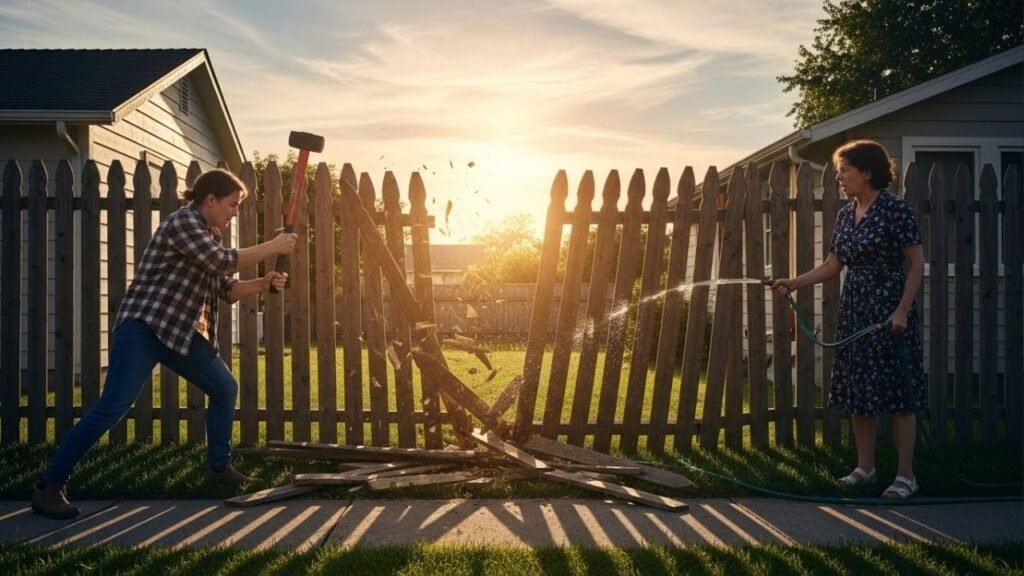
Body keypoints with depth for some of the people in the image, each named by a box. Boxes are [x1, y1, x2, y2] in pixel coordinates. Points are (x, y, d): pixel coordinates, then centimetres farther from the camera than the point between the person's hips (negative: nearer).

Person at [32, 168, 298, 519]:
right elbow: (224, 262, -20)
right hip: (143, 327, -10)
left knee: (225, 387, 13)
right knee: (112, 408, -17)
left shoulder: (210, 235, 17)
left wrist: (263, 283, 3)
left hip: (180, 331, 10)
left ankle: (218, 466, 26)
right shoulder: (183, 222, -12)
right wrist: (273, 247, -12)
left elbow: (226, 289, 18)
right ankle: (49, 487, -11)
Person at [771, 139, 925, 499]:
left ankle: (906, 475, 7)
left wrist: (903, 310, -17)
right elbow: (832, 266, 13)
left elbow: (917, 263, -10)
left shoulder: (895, 209, -10)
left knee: (897, 393, -2)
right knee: (857, 392, 10)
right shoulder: (845, 215, 11)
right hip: (854, 311, 7)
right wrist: (793, 284, 3)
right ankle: (865, 467, 22)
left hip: (889, 312, -7)